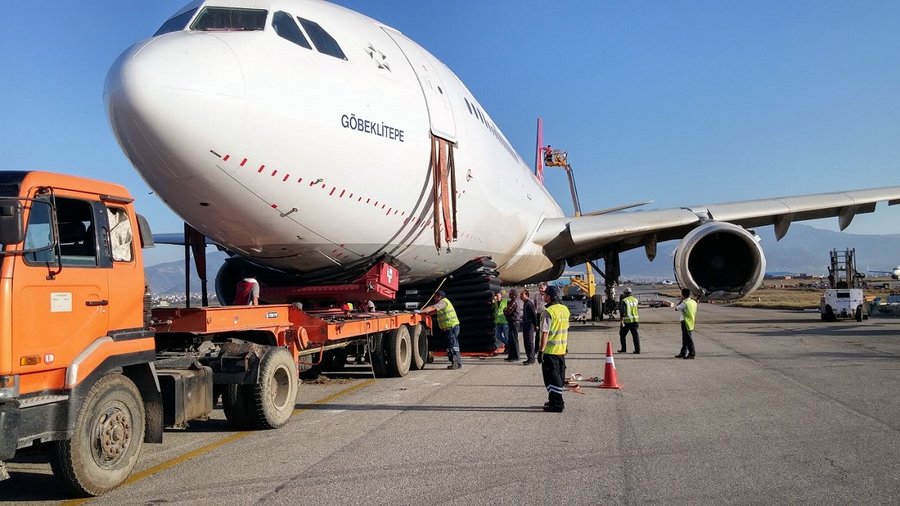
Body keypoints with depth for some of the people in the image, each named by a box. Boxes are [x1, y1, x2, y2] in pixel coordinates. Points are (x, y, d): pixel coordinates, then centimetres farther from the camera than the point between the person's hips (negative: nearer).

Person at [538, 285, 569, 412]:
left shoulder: (548, 311, -18)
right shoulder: (565, 309, 7)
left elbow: (545, 333, -20)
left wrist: (541, 351, -18)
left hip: (550, 350, -8)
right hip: (562, 349, 8)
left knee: (552, 377, 0)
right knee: (559, 376, 16)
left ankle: (556, 403, 1)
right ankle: (558, 401, 25)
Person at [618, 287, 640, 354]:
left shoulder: (624, 301, -10)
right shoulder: (635, 300, 8)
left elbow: (622, 312, -16)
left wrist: (621, 322, -17)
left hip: (627, 321, -5)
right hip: (635, 319, 5)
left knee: (622, 334, 12)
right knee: (635, 335, 5)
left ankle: (623, 349, 14)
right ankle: (637, 350, 0)